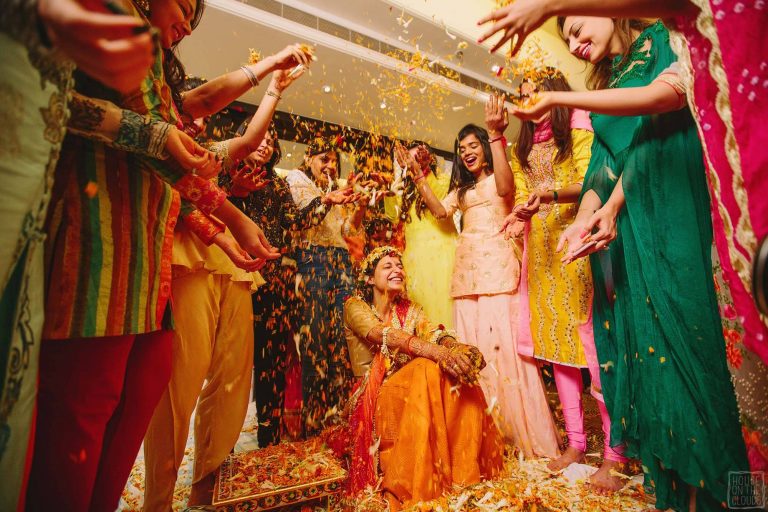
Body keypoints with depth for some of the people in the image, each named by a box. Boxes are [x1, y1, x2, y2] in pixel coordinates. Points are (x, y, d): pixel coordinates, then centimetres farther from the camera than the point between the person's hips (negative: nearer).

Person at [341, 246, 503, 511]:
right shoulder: (355, 306, -5)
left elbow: (435, 333, -8)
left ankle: (464, 468, -17)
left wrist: (457, 348, -33)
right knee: (427, 369, -33)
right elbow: (384, 335, -26)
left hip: (408, 387, 5)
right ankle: (418, 488, -27)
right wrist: (437, 353, -41)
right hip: (373, 399, -5)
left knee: (460, 370, -23)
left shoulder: (410, 310, 12)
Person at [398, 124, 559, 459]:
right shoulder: (461, 188, 26)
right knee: (473, 342, 2)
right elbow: (440, 211, 11)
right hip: (467, 263, 5)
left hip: (496, 259, -5)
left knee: (503, 339, -11)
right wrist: (418, 177, 5)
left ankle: (521, 430, -2)